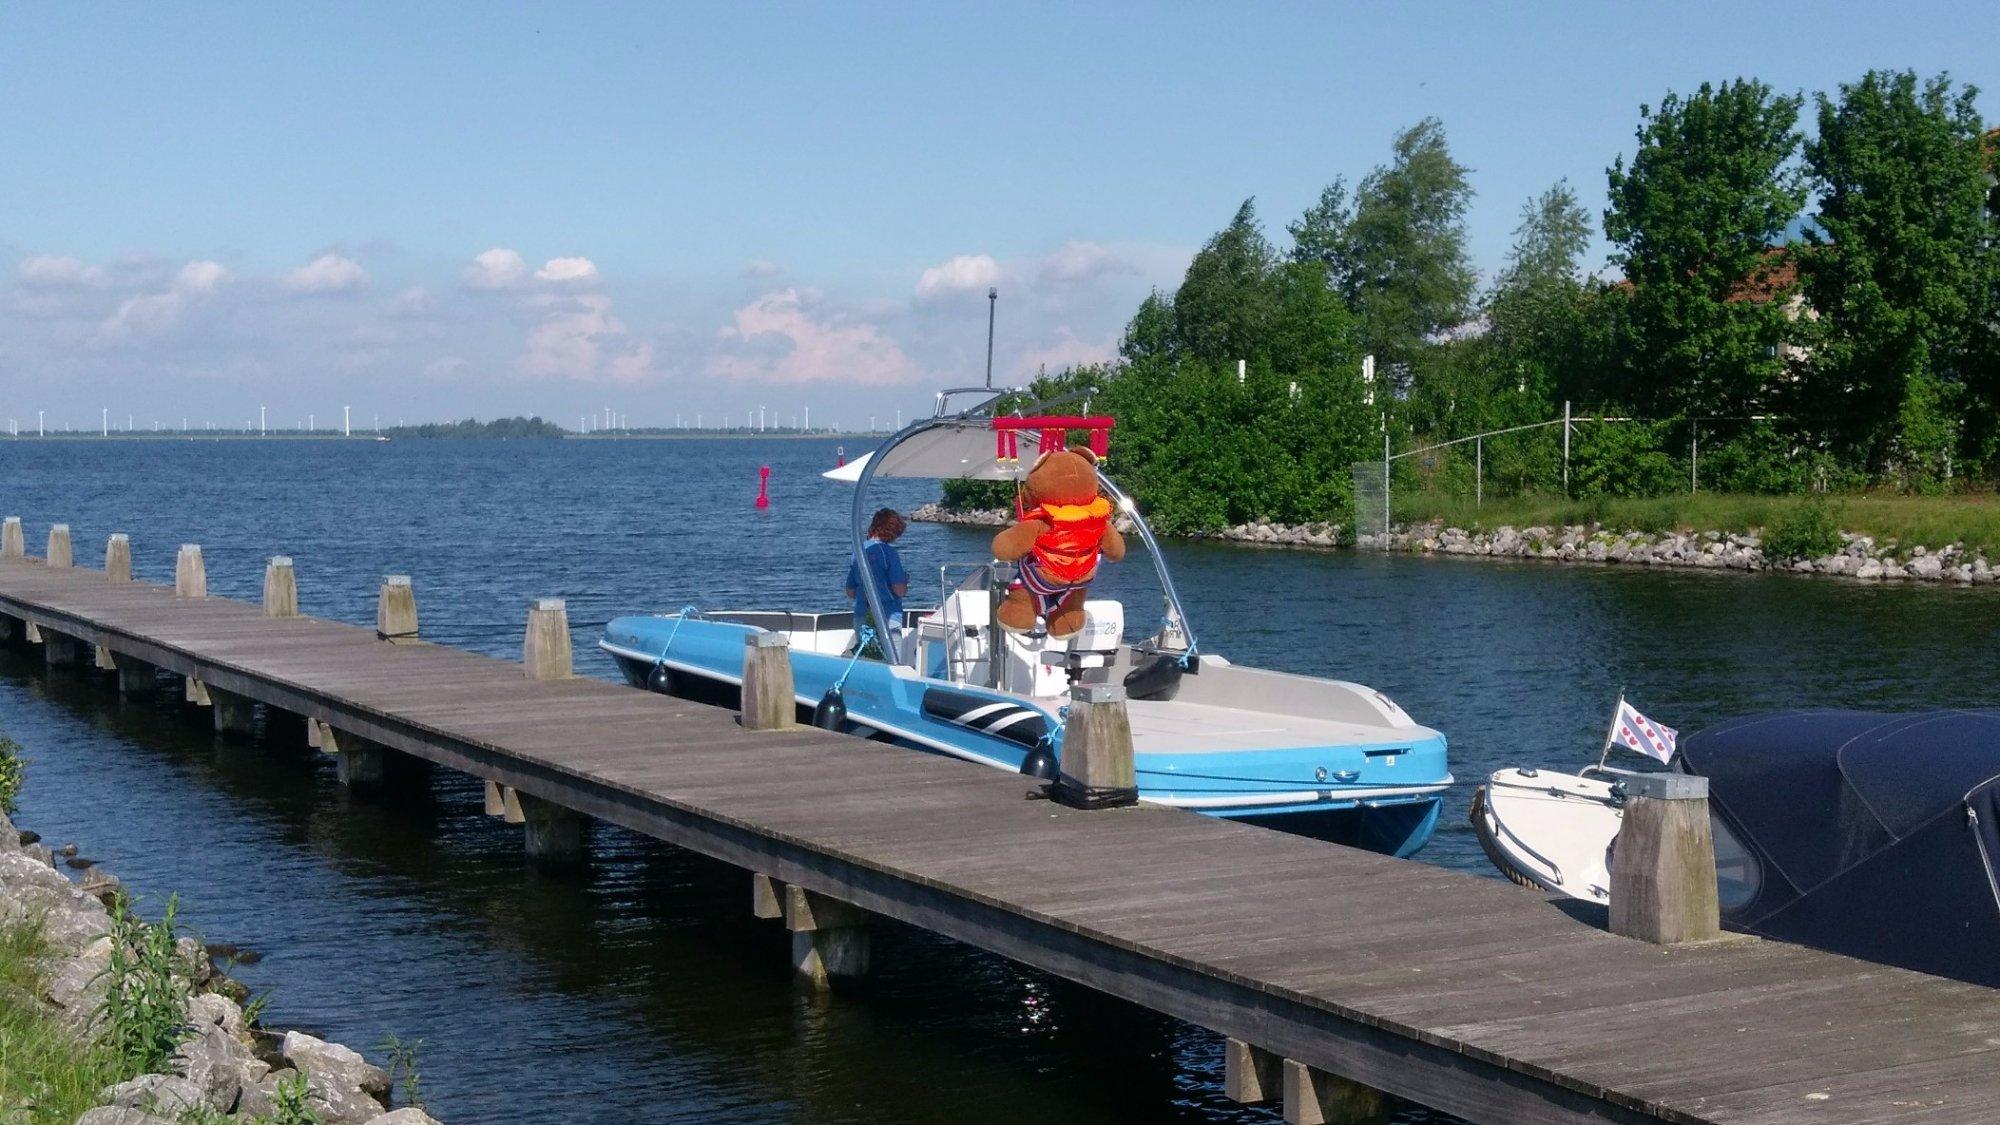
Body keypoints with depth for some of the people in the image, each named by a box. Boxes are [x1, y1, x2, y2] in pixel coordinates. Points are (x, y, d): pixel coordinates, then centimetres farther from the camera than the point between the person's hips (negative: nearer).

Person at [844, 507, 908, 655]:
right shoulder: (888, 552, -10)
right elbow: (900, 591, -13)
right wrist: (906, 581, 7)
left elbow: (850, 592, 15)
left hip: (861, 618, 6)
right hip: (887, 617, -6)